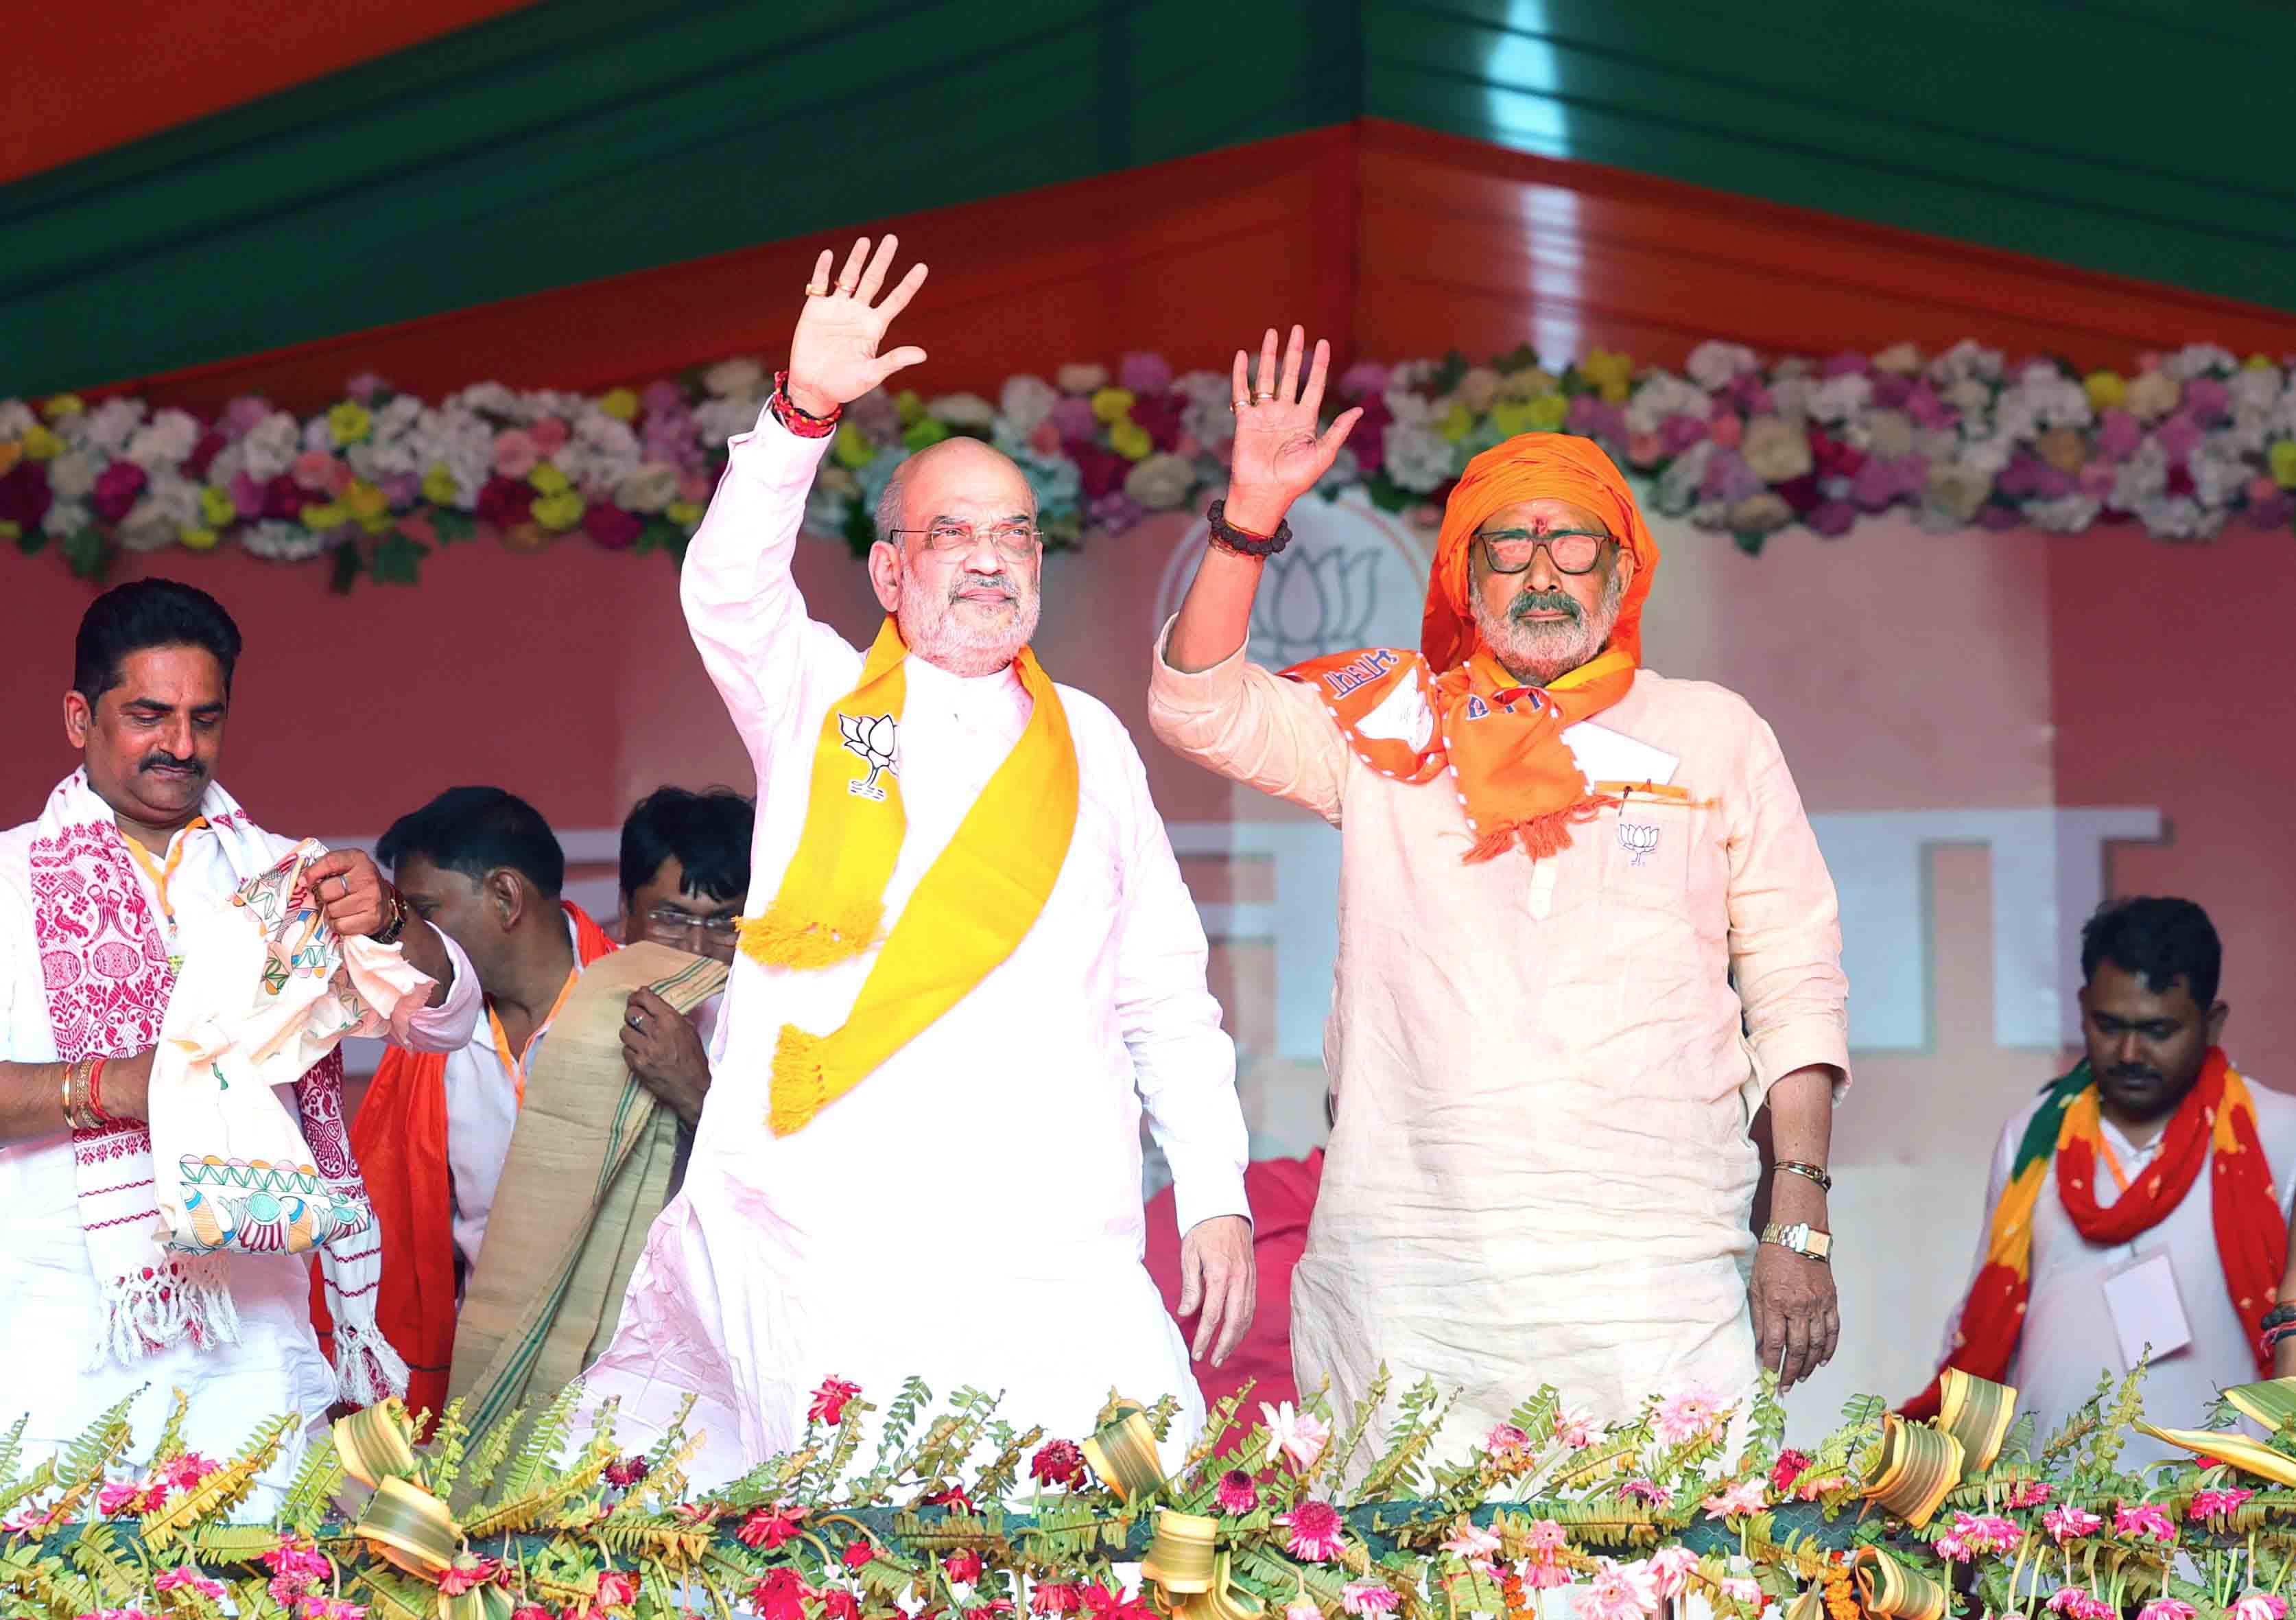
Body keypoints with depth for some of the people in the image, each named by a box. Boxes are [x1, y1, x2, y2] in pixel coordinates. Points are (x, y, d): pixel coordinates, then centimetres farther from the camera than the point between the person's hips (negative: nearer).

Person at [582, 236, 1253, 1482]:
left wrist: (1216, 1195, 10)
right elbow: (728, 591, -9)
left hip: (1054, 1265, 2)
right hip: (821, 1255, -2)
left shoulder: (1089, 744, 18)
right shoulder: (817, 703, 12)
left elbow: (1164, 995, 18)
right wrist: (802, 414, -23)